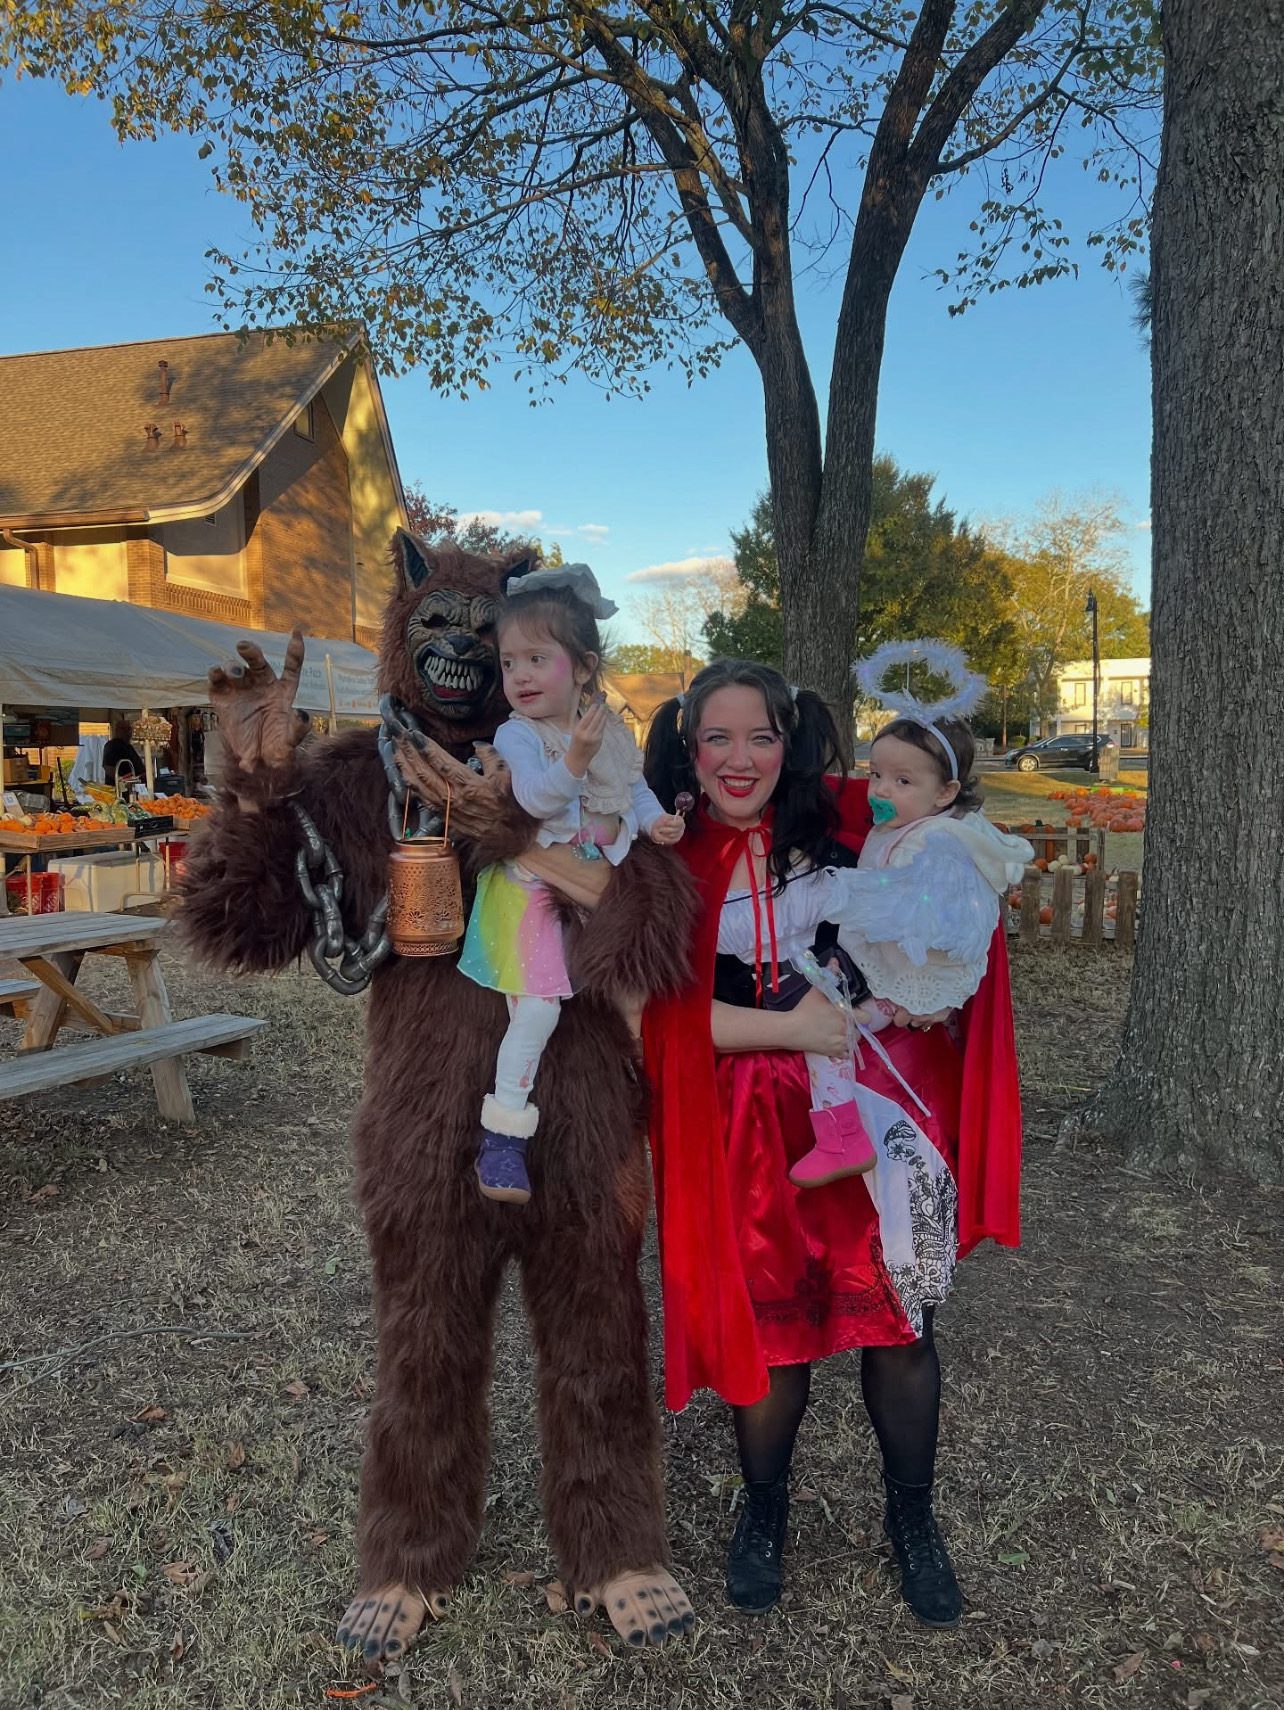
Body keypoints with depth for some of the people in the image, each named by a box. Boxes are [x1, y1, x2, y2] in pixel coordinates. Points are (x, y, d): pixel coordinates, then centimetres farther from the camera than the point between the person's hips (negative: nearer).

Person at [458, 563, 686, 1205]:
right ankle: (502, 1137, -3)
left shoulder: (611, 727, 3)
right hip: (533, 890, -6)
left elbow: (634, 783, 14)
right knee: (537, 1010, -13)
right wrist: (575, 759, -42)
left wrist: (654, 819, -5)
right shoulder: (515, 734, -13)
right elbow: (537, 797, -28)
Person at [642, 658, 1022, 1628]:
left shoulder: (846, 820, -1)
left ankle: (913, 1519, 33)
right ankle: (765, 1511, 38)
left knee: (899, 1314, 6)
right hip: (753, 1127, -1)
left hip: (876, 1096, 1)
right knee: (773, 1327, 9)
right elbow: (667, 1010, -8)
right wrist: (792, 1027, -16)